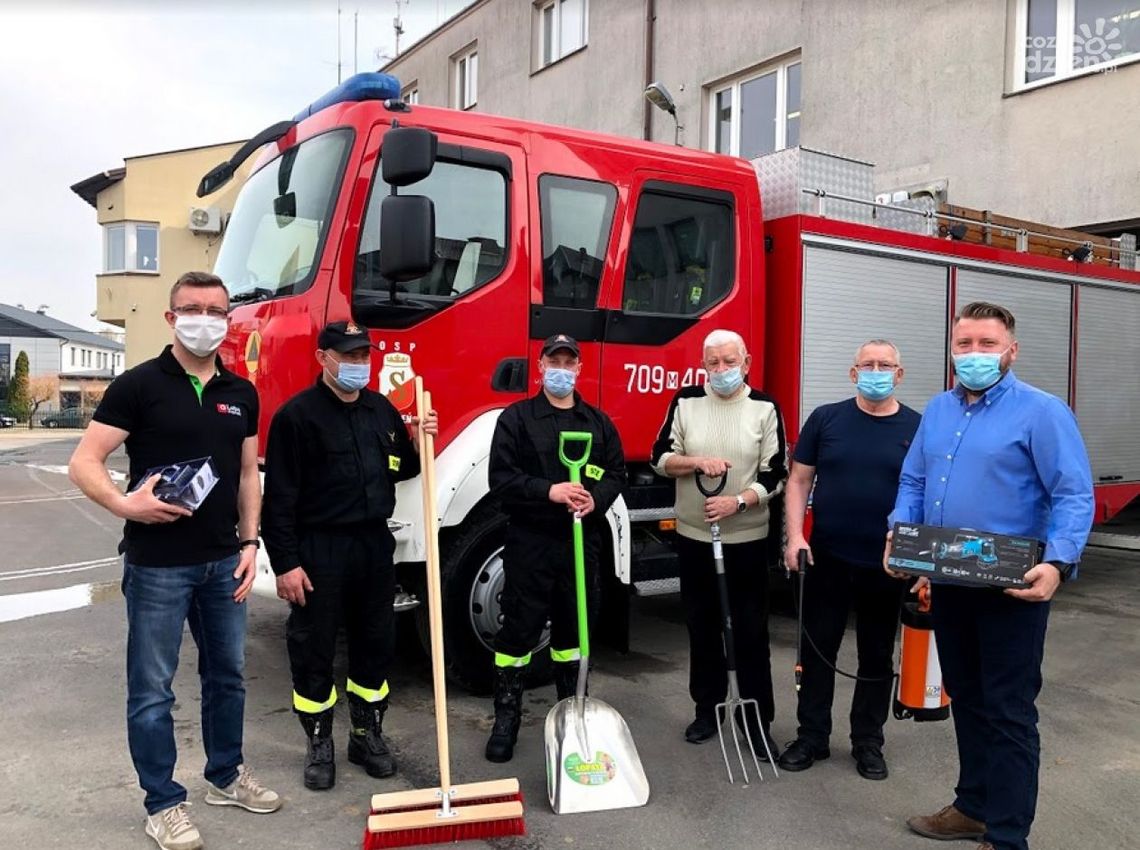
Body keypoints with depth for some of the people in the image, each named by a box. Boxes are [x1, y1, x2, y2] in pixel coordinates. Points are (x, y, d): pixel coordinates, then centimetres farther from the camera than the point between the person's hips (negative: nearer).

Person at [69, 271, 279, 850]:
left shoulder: (241, 393, 7)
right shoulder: (138, 385, -8)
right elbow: (84, 464, -9)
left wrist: (249, 545, 4)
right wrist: (125, 504, -26)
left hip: (223, 562, 5)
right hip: (158, 563, -5)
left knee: (227, 674, 17)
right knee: (152, 689, 6)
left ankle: (226, 776, 35)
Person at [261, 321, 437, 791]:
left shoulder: (382, 409, 9)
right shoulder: (297, 414, -10)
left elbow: (399, 470, 19)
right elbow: (279, 495, -13)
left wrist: (419, 444, -2)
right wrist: (285, 563, -16)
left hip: (375, 544, 6)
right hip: (319, 549, -5)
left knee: (376, 644, 14)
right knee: (313, 650, 6)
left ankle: (368, 734, 30)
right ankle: (319, 744, 23)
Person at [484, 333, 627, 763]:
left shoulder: (598, 421, 11)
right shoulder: (517, 418, -1)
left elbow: (616, 473, 11)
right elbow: (501, 477, -9)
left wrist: (595, 499, -10)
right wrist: (549, 491, -21)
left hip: (582, 541, 4)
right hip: (530, 540, -3)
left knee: (574, 628, 13)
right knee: (518, 630, 2)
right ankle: (506, 718, 14)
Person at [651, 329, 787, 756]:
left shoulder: (765, 409, -4)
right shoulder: (685, 402, 1)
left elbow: (774, 476, -6)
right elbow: (660, 457, 0)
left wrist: (738, 501, -21)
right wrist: (696, 462, -18)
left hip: (747, 539, -2)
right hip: (694, 536, 2)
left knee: (751, 631, 2)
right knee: (702, 627, 12)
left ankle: (760, 721, 13)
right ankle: (707, 709, 26)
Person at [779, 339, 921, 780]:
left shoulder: (917, 428, 1)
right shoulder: (825, 419, 1)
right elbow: (799, 480, 2)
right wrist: (795, 535, -8)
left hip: (886, 564, 0)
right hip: (827, 559, 0)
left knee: (877, 656, 12)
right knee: (818, 649, 9)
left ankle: (868, 742, 27)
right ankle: (811, 736, 23)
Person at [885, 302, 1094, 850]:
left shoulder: (1042, 412, -10)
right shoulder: (937, 411, 10)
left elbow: (1074, 496, -14)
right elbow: (913, 482, 14)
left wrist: (1058, 564, -27)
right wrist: (899, 534, -3)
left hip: (1012, 587, -6)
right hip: (948, 582, 7)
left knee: (1008, 712, 2)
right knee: (966, 700, 18)